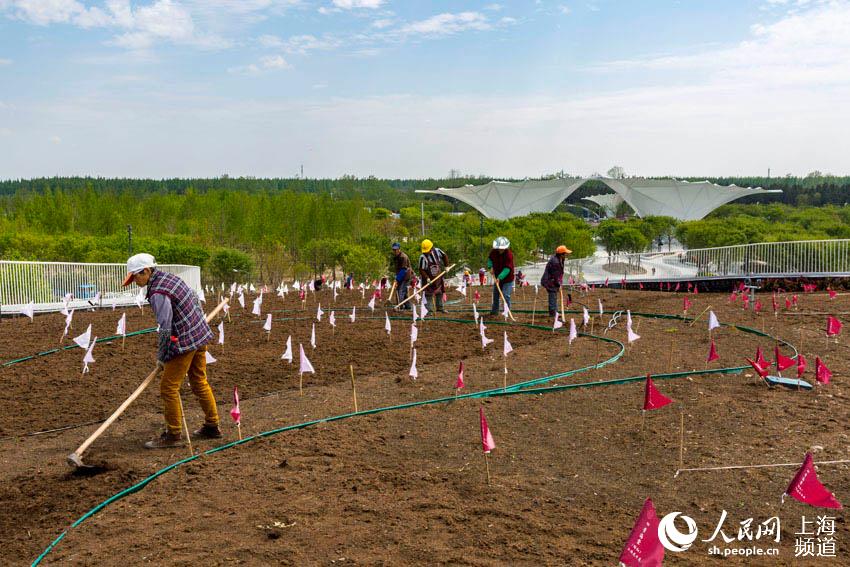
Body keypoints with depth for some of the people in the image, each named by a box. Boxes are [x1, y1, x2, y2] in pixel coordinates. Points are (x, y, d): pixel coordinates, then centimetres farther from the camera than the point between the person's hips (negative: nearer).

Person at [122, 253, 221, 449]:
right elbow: (196, 301, 16)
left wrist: (161, 357, -8)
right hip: (200, 335, 10)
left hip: (185, 342, -10)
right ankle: (212, 427, 28)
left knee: (169, 388, -1)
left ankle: (173, 435, 7)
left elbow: (165, 328, -20)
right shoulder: (169, 277, 7)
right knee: (200, 382, 18)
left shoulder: (158, 294, -21)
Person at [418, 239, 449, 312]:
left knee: (439, 292, 15)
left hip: (439, 277, 5)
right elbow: (421, 270, -20)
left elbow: (445, 256, 7)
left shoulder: (437, 251, -12)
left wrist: (446, 266, 5)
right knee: (429, 294, -2)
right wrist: (427, 278, -28)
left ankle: (440, 307, 30)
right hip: (429, 279, -5)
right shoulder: (423, 257, -23)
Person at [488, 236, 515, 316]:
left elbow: (507, 268, -29)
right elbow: (489, 259, 16)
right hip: (497, 277, 6)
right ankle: (494, 310, 29)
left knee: (506, 295, -13)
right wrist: (491, 266, -4)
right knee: (495, 294, 15)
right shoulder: (493, 252, -6)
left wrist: (500, 277, -38)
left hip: (507, 279, -6)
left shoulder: (509, 255, -24)